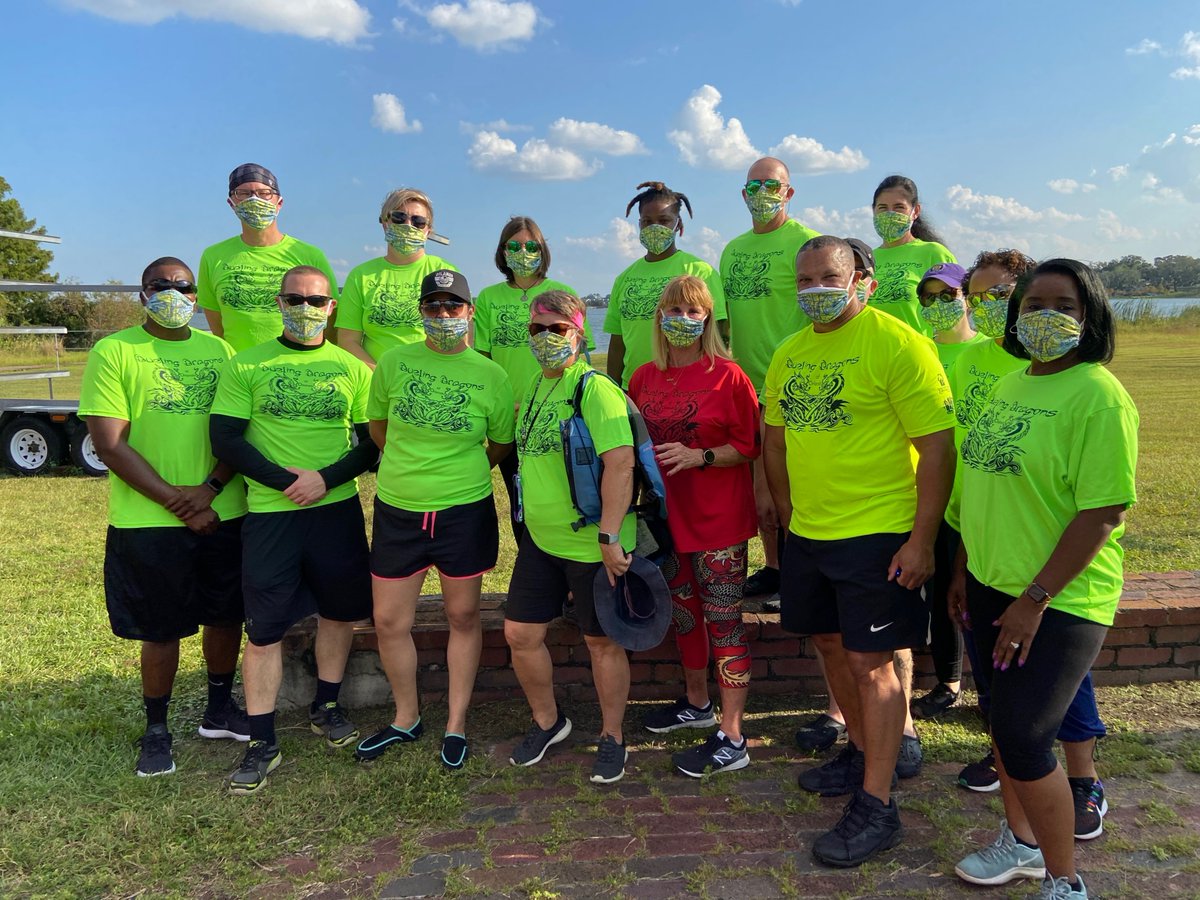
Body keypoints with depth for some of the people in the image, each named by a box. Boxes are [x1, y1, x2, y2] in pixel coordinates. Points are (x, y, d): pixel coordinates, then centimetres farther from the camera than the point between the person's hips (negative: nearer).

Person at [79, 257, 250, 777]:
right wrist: (173, 500, -14)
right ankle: (156, 730, 26)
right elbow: (110, 444, -9)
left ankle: (219, 710, 34)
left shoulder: (219, 351, 7)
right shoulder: (113, 352, -3)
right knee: (161, 630, 6)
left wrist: (210, 488, -12)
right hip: (148, 521, -3)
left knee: (226, 616, 13)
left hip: (224, 514, 4)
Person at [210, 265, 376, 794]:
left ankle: (325, 708, 35)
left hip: (337, 510, 2)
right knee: (264, 628, 2)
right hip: (269, 513, -2)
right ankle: (262, 742, 14)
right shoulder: (246, 367, 1)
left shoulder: (352, 369, 5)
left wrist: (326, 479, -13)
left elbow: (372, 444, 3)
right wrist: (285, 480, -13)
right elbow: (225, 439, -4)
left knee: (339, 610, 13)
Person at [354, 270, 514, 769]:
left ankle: (456, 723, 27)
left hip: (464, 512, -1)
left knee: (463, 617, 10)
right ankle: (406, 717, 31)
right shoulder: (393, 362, -2)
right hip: (397, 510, 2)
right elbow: (378, 424, 13)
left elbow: (501, 442, 8)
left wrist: (461, 474, 10)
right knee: (389, 621, 9)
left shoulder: (491, 376, -5)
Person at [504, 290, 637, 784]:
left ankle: (612, 738, 27)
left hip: (591, 544, -7)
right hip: (539, 539, 8)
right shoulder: (531, 388, 11)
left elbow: (620, 463, -24)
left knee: (602, 641, 7)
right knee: (519, 633, 10)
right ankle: (546, 721, 34)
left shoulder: (595, 389, -15)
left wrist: (609, 537, -27)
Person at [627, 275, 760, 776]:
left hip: (719, 520, -6)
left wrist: (698, 456, -22)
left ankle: (732, 740, 7)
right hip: (667, 515, 6)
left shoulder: (727, 376, -10)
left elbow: (748, 447, -10)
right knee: (684, 613, 19)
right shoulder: (645, 378, 6)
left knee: (723, 621, -3)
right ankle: (697, 703, 40)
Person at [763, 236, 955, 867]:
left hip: (877, 535, -7)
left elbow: (938, 448, -15)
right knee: (831, 645, 18)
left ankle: (876, 806, 12)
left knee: (870, 662, -2)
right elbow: (775, 440, 19)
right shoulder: (788, 354, 9)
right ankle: (861, 753, 40)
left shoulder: (897, 344, -13)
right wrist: (790, 516, 17)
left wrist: (922, 539, -18)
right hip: (808, 533, 7)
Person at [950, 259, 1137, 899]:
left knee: (1024, 737, -5)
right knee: (1003, 717, 17)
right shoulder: (1010, 386, 8)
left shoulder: (1099, 395, -16)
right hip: (992, 586, 7)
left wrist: (1035, 600, -19)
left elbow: (1105, 512, -20)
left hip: (1060, 600, -7)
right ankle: (1021, 841, 39)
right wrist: (964, 569, 15)